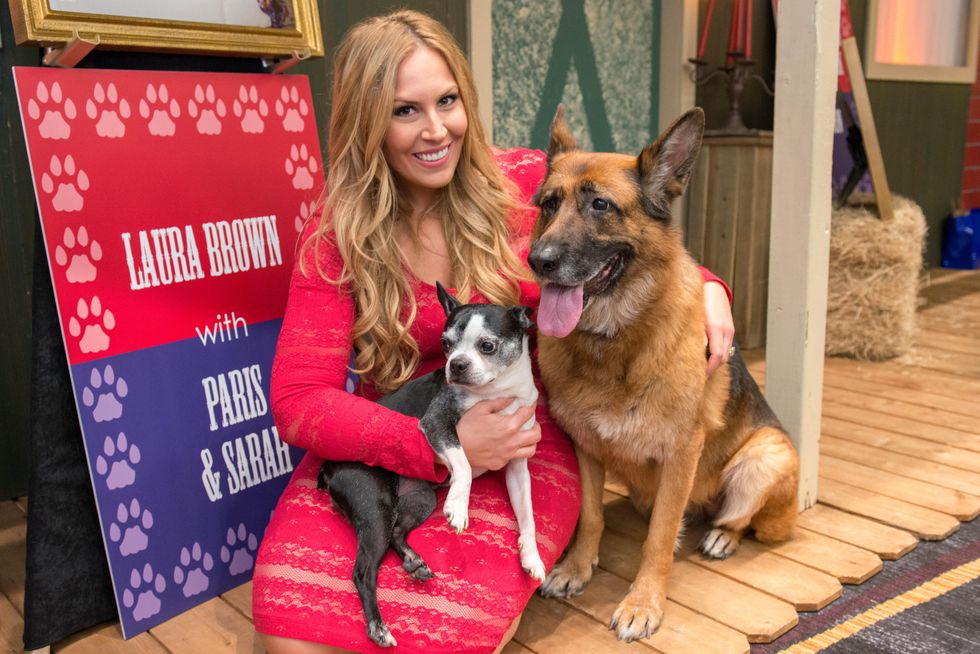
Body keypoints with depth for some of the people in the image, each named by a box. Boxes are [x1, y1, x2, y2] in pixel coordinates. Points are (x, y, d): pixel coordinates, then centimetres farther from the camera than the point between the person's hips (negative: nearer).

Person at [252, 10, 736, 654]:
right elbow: (298, 400, -10)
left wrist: (703, 285, -7)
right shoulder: (338, 236, -5)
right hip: (384, 449, 1)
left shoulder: (531, 185, -4)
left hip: (526, 446, 0)